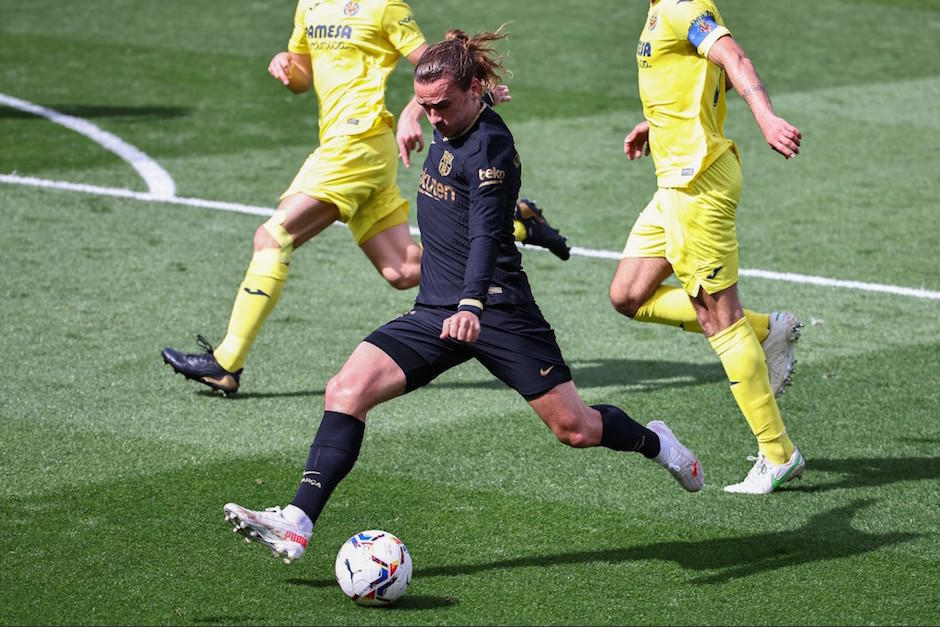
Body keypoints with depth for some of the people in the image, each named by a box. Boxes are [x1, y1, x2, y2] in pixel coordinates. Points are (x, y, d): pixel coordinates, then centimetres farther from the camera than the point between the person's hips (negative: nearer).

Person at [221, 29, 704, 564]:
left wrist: (472, 305, -42)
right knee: (346, 391, -13)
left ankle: (655, 443, 36)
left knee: (575, 429, 2)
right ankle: (298, 524, -19)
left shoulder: (491, 145, -16)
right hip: (436, 311, 7)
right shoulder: (447, 134, 8)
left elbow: (486, 235, -29)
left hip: (496, 310, -7)